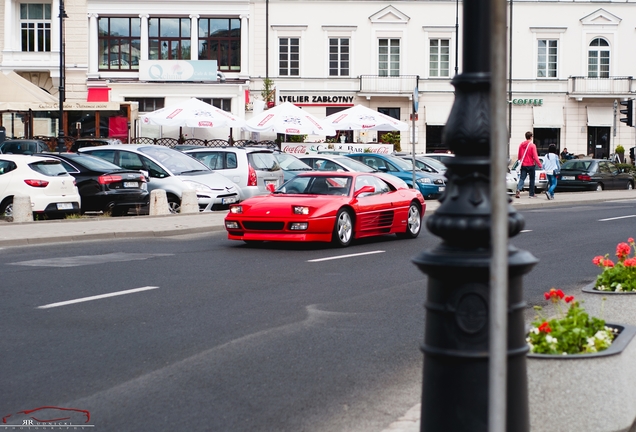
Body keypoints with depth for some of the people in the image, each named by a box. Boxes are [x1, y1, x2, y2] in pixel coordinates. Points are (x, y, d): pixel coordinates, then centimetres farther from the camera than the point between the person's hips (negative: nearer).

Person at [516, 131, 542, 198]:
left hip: (523, 165, 4)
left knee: (522, 178, 1)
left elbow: (519, 156, 12)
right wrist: (539, 165, -8)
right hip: (531, 165, -4)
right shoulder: (532, 145, -12)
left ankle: (518, 189, -26)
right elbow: (535, 157, -15)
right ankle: (531, 194, 14)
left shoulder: (521, 145, 4)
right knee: (532, 179, 9)